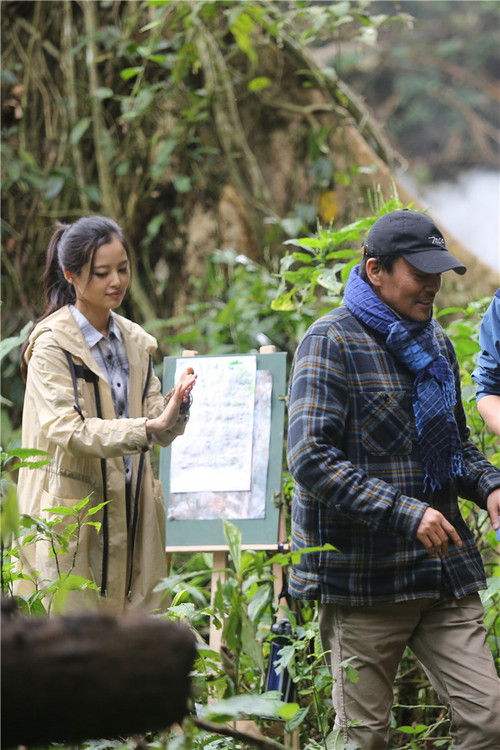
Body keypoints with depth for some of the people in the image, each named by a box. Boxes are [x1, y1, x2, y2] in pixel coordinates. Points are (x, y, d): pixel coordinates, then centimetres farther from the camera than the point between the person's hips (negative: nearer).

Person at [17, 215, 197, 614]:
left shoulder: (134, 341, 13)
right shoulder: (52, 344, -7)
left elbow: (157, 426, 10)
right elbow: (63, 429, -19)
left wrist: (176, 405, -13)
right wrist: (146, 430, -29)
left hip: (130, 514, 6)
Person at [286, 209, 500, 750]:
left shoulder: (435, 343, 16)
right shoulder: (332, 343, -8)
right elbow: (311, 458, -17)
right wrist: (407, 515, -24)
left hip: (444, 569, 6)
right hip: (363, 576, -6)